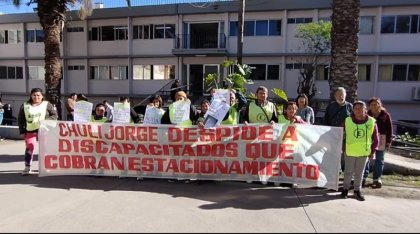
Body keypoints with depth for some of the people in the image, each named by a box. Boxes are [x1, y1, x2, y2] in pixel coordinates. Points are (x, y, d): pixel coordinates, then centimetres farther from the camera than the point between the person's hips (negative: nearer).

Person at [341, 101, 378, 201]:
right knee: (348, 172, 9)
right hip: (350, 151, -1)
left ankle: (357, 190, 26)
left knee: (359, 173, 12)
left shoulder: (372, 122, -5)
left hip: (364, 152, 1)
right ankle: (345, 189, 24)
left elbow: (375, 138, 3)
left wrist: (373, 150, 2)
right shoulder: (347, 121, -7)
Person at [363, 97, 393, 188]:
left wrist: (389, 141, -5)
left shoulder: (386, 115, -1)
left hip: (381, 140, 0)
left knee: (379, 160, 8)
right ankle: (363, 178, 12)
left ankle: (376, 179, 19)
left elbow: (389, 129, -1)